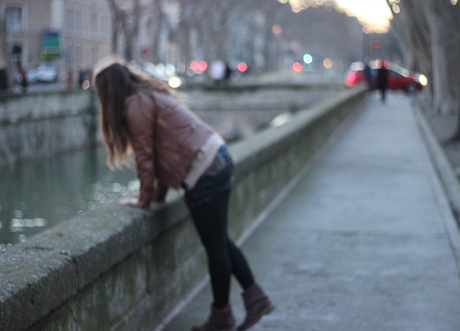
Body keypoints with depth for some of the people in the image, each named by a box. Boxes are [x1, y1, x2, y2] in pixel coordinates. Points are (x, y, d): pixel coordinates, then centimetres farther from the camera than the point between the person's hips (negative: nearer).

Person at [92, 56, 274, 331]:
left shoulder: (136, 105, -10)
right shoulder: (152, 94, 19)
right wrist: (160, 193, 22)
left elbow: (145, 156, -8)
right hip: (219, 158, 10)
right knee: (220, 241, 16)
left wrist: (144, 199, 3)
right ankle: (255, 296, 18)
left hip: (204, 174, -10)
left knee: (215, 246, 1)